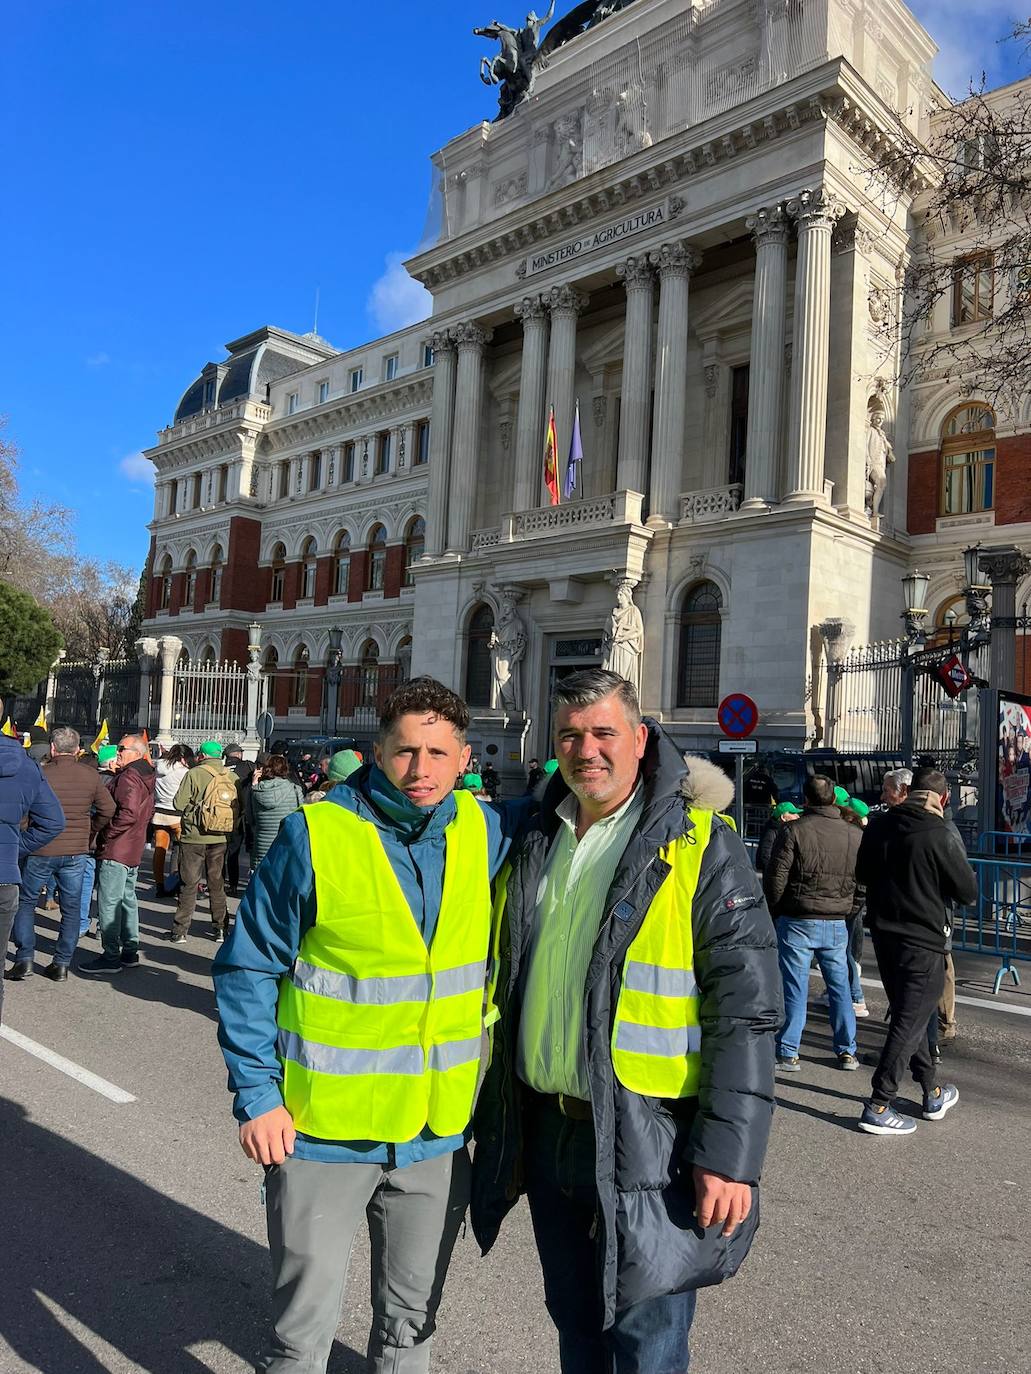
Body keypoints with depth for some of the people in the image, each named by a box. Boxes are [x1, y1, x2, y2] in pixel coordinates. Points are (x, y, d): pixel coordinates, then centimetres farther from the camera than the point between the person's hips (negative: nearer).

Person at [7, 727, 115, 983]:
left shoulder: (41, 774, -11)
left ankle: (24, 958, 10)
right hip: (76, 852, 2)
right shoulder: (91, 776, -2)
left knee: (25, 901, 15)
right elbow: (108, 809, 2)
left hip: (41, 850, -2)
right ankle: (62, 964, 13)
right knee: (71, 908, 11)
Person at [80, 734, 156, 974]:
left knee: (109, 902, -4)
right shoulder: (147, 778, 13)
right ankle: (130, 951, 21)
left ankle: (111, 956, -1)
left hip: (116, 849, -10)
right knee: (127, 899, 15)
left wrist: (106, 834, -16)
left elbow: (128, 813, -27)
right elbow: (148, 813, 21)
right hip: (134, 849, 10)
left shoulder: (128, 777, -16)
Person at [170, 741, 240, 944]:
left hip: (194, 836, -3)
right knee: (217, 882, 14)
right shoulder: (232, 776, 0)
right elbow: (240, 807, 2)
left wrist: (191, 814, 7)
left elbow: (180, 803, -12)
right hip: (220, 838, 4)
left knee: (189, 883, 5)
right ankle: (220, 928, 18)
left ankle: (180, 930, 9)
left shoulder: (195, 774, -11)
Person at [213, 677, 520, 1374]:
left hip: (439, 1130, 4)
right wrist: (257, 1095, -11)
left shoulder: (485, 833, -4)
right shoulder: (315, 835, -15)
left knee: (413, 1317, 22)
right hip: (323, 1130, -3)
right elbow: (248, 970, -9)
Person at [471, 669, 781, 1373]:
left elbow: (747, 1009, -15)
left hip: (646, 1142, -5)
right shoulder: (534, 840, 6)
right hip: (544, 1129, 6)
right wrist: (493, 1111, 16)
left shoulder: (701, 845, -13)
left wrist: (729, 1154, -19)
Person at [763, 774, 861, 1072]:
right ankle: (847, 1052, 21)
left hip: (797, 922, -3)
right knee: (840, 986, 14)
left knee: (794, 988, 3)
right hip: (837, 924, 4)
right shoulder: (855, 835, 2)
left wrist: (773, 912, 5)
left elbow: (775, 878, -10)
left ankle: (788, 1054, 8)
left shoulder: (794, 830, -11)